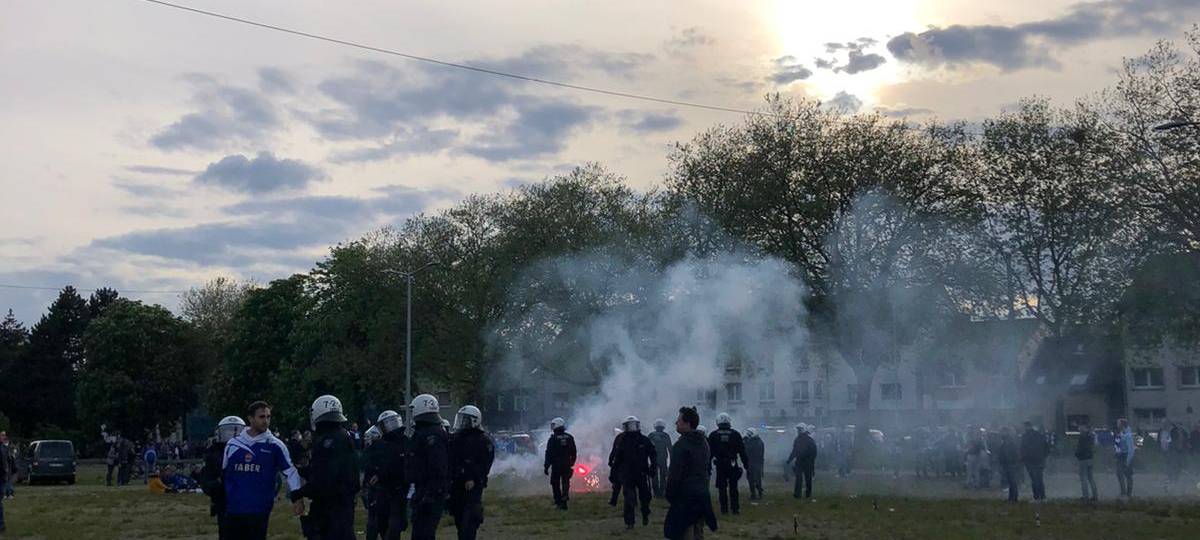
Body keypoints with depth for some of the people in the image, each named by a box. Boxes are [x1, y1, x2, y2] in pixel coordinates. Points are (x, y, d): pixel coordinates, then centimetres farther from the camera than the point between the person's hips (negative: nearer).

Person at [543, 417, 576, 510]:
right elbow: (574, 453, 10)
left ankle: (558, 502, 9)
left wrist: (546, 467, -6)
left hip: (556, 465, -3)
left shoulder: (553, 439, -10)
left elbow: (549, 454, -11)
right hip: (567, 465, 3)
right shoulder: (570, 438, 4)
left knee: (555, 484, 9)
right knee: (565, 483, 8)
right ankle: (564, 500, -8)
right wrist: (572, 463, 20)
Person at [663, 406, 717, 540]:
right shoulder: (704, 442, 11)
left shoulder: (681, 444, -17)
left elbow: (675, 473, -17)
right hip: (703, 493, 9)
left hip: (685, 495, -9)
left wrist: (668, 492, -7)